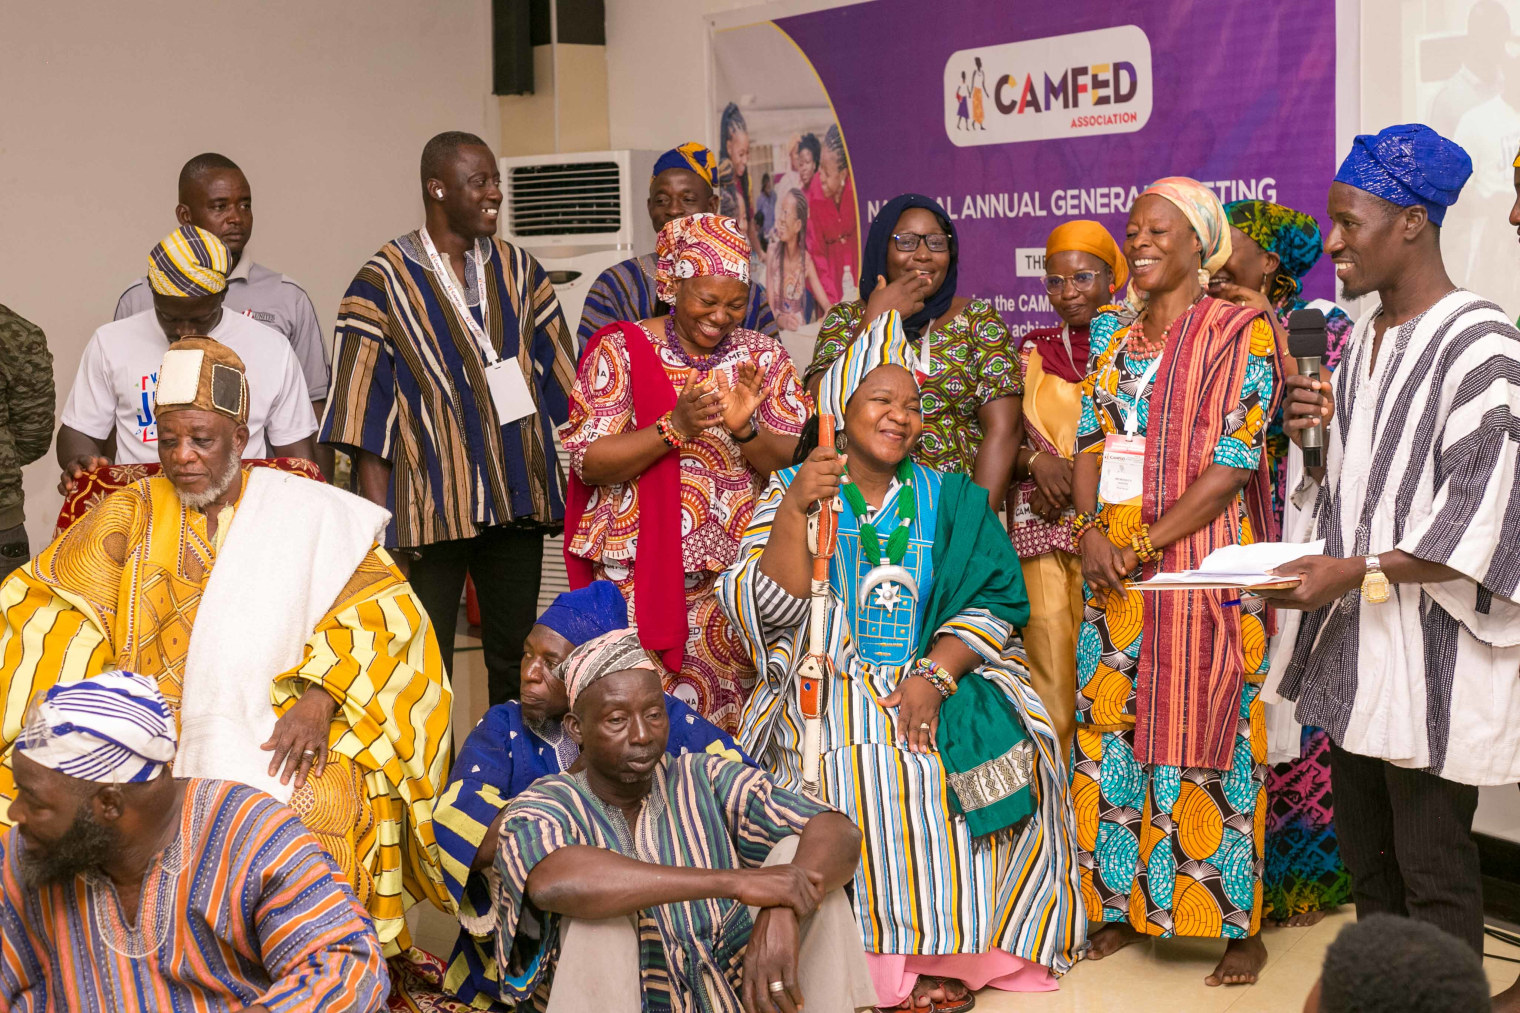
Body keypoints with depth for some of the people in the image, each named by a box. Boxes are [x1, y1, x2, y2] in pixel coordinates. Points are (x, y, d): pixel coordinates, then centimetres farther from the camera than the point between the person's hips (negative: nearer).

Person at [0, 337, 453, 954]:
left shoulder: (307, 513, 7)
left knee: (330, 805, -31)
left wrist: (320, 698, -14)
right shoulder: (131, 517, 11)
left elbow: (383, 609, 2)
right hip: (154, 735, 2)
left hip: (276, 734, -1)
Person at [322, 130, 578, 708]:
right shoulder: (385, 283, -4)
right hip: (430, 506, -4)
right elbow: (366, 420, -6)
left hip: (518, 500, 4)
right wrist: (380, 522, -11)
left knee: (517, 659, 10)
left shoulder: (518, 271, 10)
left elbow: (563, 384, 14)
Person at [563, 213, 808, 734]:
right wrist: (675, 427, -19)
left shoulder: (764, 357, 7)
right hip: (641, 577, -2)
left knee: (726, 715, 2)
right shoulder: (622, 349, 0)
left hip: (737, 579, 2)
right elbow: (588, 462, -7)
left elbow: (798, 465, 2)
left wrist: (745, 429, -18)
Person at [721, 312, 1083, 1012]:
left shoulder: (951, 500, 14)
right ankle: (877, 955, -20)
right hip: (829, 684, -2)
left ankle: (943, 950, -14)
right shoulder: (789, 491, 9)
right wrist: (794, 512, -16)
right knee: (856, 768, -31)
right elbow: (771, 611, -3)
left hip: (943, 676, 2)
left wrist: (935, 674, -14)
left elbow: (995, 600, 2)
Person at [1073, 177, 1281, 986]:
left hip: (1205, 566, -5)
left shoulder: (1242, 333, -4)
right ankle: (1125, 905, 20)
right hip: (1115, 566, 6)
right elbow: (1091, 441, 10)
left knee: (1207, 738, -2)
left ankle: (1239, 924, 8)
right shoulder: (1111, 332, 14)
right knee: (1111, 731, 7)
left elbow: (1232, 466, -11)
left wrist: (1142, 545, -15)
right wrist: (1090, 530, -8)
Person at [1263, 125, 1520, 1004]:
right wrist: (1319, 433, 3)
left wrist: (1356, 572, -23)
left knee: (1432, 865, -1)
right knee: (1366, 852, 16)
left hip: (1430, 649, -8)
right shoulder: (1361, 342, 13)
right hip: (1353, 642, 8)